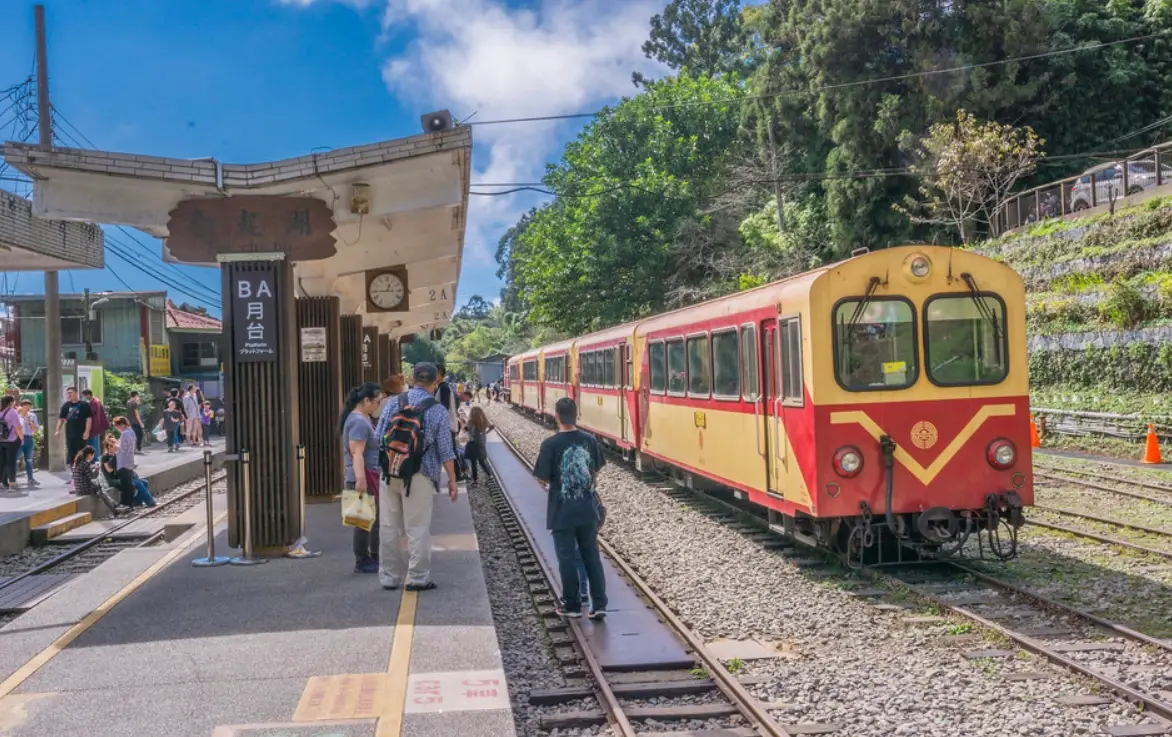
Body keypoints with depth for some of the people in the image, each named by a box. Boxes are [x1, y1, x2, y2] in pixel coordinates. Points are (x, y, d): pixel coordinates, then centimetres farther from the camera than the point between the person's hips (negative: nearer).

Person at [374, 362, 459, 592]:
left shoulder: (393, 403, 2)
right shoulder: (437, 410, -5)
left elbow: (378, 438, 5)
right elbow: (445, 450, -3)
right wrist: (452, 480, 5)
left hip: (390, 473, 3)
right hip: (419, 476, -3)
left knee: (389, 527, 10)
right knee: (417, 528, 5)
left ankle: (389, 577, 19)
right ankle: (417, 577, 10)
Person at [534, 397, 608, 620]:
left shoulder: (550, 444, -15)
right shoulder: (589, 440, -3)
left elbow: (542, 479, -11)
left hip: (562, 512, -3)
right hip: (588, 509, 3)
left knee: (567, 558, 8)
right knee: (591, 556, 12)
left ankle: (572, 605, 17)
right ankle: (599, 604, 10)